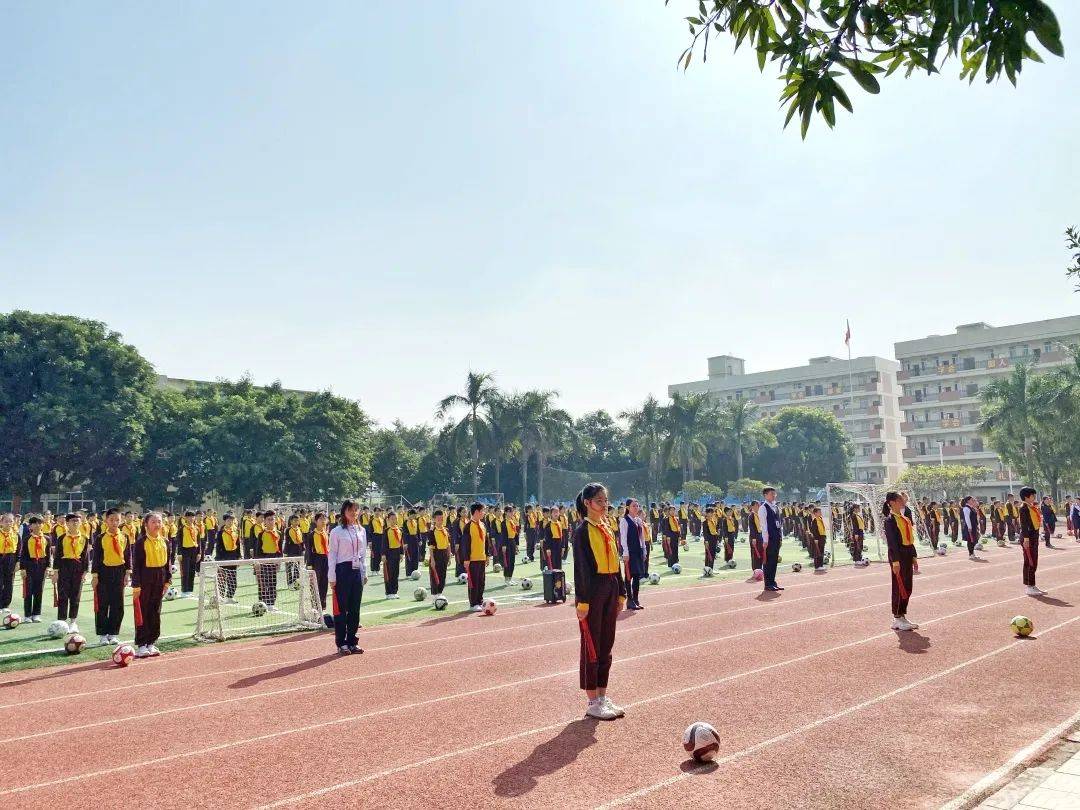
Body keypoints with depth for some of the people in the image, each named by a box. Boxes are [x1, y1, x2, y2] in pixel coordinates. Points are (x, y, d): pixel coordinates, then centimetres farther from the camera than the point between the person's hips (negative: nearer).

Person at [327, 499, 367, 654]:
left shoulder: (361, 531, 9)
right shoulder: (337, 531, -6)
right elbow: (332, 555, -6)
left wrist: (364, 573, 13)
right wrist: (332, 577, -9)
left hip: (357, 571, 5)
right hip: (343, 571, -5)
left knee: (355, 608, 8)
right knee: (341, 608, 1)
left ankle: (352, 642, 17)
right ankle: (341, 643, 9)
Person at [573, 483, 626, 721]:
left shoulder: (607, 529, 11)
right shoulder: (582, 531, -11)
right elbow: (580, 568, -14)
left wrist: (621, 593, 12)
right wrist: (582, 601, -16)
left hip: (610, 591, 8)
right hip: (592, 592, -8)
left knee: (606, 646, 13)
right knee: (591, 647, 1)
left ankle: (603, 697, 24)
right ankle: (593, 703, 10)